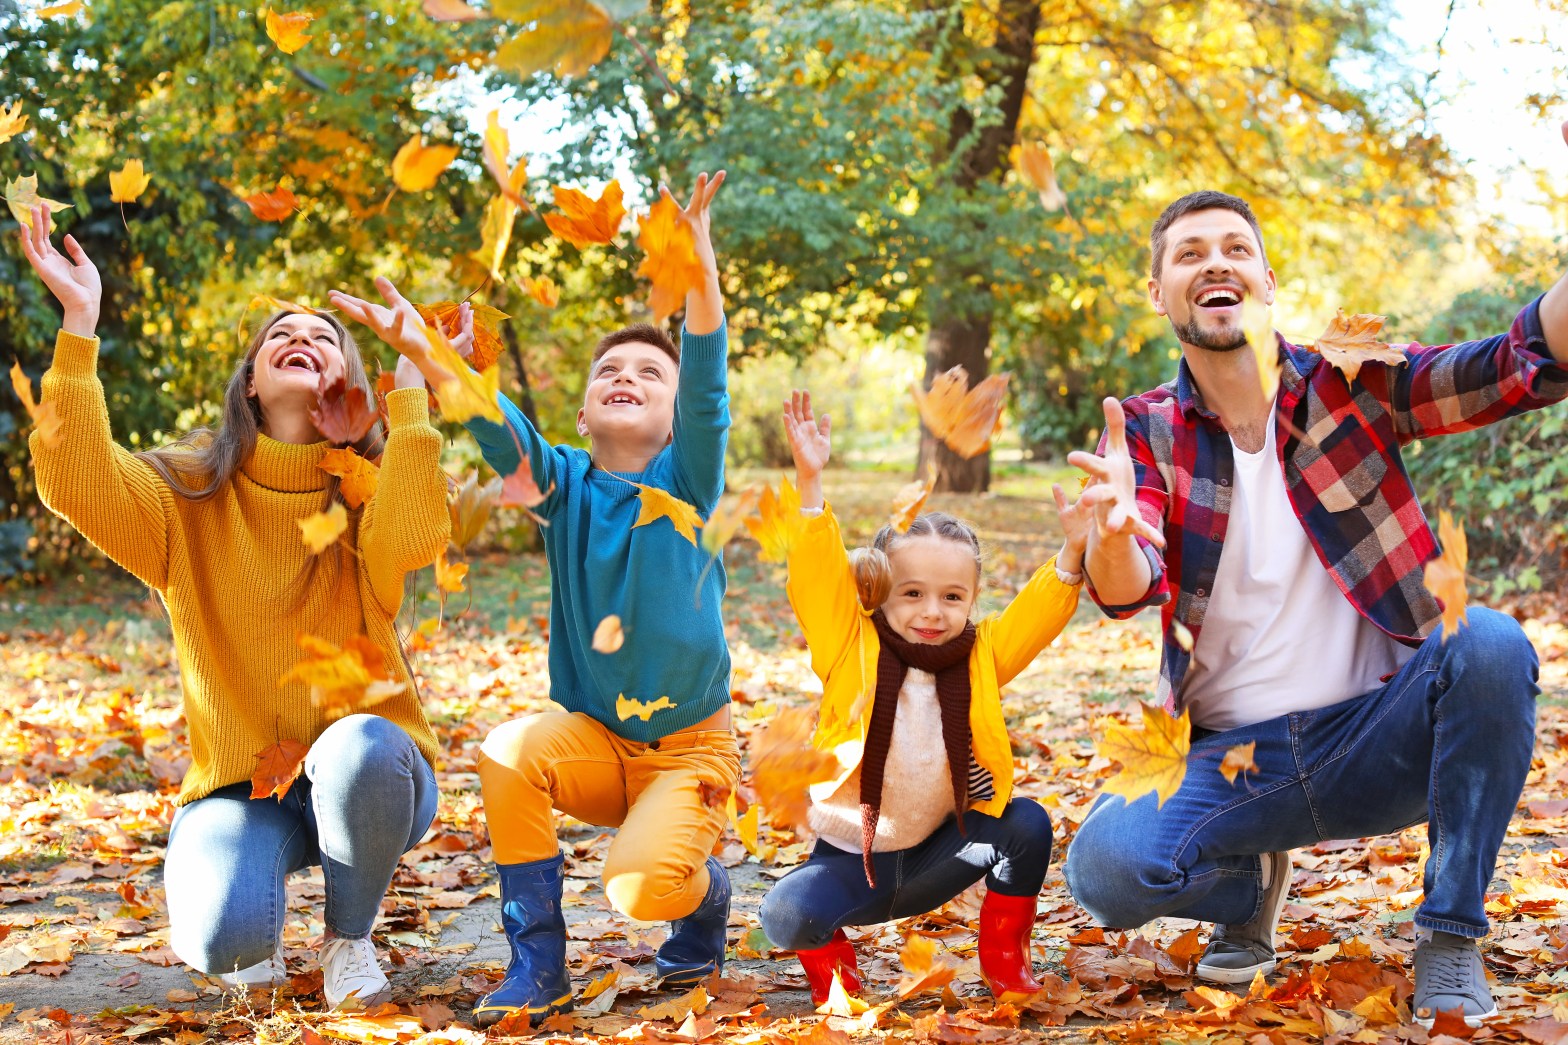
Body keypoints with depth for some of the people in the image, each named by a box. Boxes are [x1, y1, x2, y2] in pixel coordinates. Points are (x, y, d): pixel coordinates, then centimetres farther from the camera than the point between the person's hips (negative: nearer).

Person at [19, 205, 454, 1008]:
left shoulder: (371, 490, -1)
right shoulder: (188, 495, 1)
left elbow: (413, 536, -27)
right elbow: (75, 484, -19)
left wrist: (408, 379, -24)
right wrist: (79, 324, -23)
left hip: (368, 777, 0)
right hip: (239, 786, 0)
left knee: (360, 746, -37)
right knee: (223, 937, -30)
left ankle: (350, 937, -7)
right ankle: (257, 927, 11)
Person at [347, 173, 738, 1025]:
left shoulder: (684, 481, -7)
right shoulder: (564, 484, -1)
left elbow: (707, 387, -24)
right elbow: (493, 424, -17)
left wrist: (700, 267, -40)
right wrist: (421, 349, -35)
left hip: (688, 748, -3)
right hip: (594, 739, 3)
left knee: (643, 885, -27)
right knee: (508, 753, -29)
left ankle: (704, 896, 12)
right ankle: (538, 963, -13)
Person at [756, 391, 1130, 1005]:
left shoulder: (979, 659, -2)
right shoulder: (852, 649, -11)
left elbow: (1034, 616, -9)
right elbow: (819, 580, -22)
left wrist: (1072, 551, -26)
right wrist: (811, 484, -33)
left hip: (935, 855, 3)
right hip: (851, 860, -3)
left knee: (1026, 824, -19)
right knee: (785, 916, -30)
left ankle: (1004, 957, 7)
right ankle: (830, 955, 10)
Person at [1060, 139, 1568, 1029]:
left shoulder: (1351, 382, -1)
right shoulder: (1145, 432, 1)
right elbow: (1128, 594, -15)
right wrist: (1114, 531, -40)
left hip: (1378, 739, 0)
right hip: (1233, 760, 1)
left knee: (1491, 645, -30)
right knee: (1105, 866, -27)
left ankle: (1451, 936, -11)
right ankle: (1252, 885, 11)